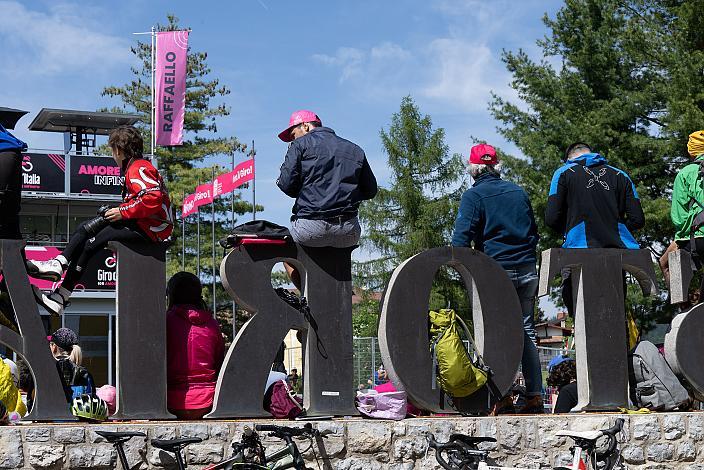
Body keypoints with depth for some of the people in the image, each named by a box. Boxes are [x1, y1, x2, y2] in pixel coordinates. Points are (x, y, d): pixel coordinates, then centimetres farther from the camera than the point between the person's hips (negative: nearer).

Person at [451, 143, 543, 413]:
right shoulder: (519, 192, 13)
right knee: (527, 331, 9)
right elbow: (534, 233, 19)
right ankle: (534, 395, 8)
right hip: (527, 270, 5)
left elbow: (461, 238, -12)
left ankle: (500, 396, -2)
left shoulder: (474, 195, -4)